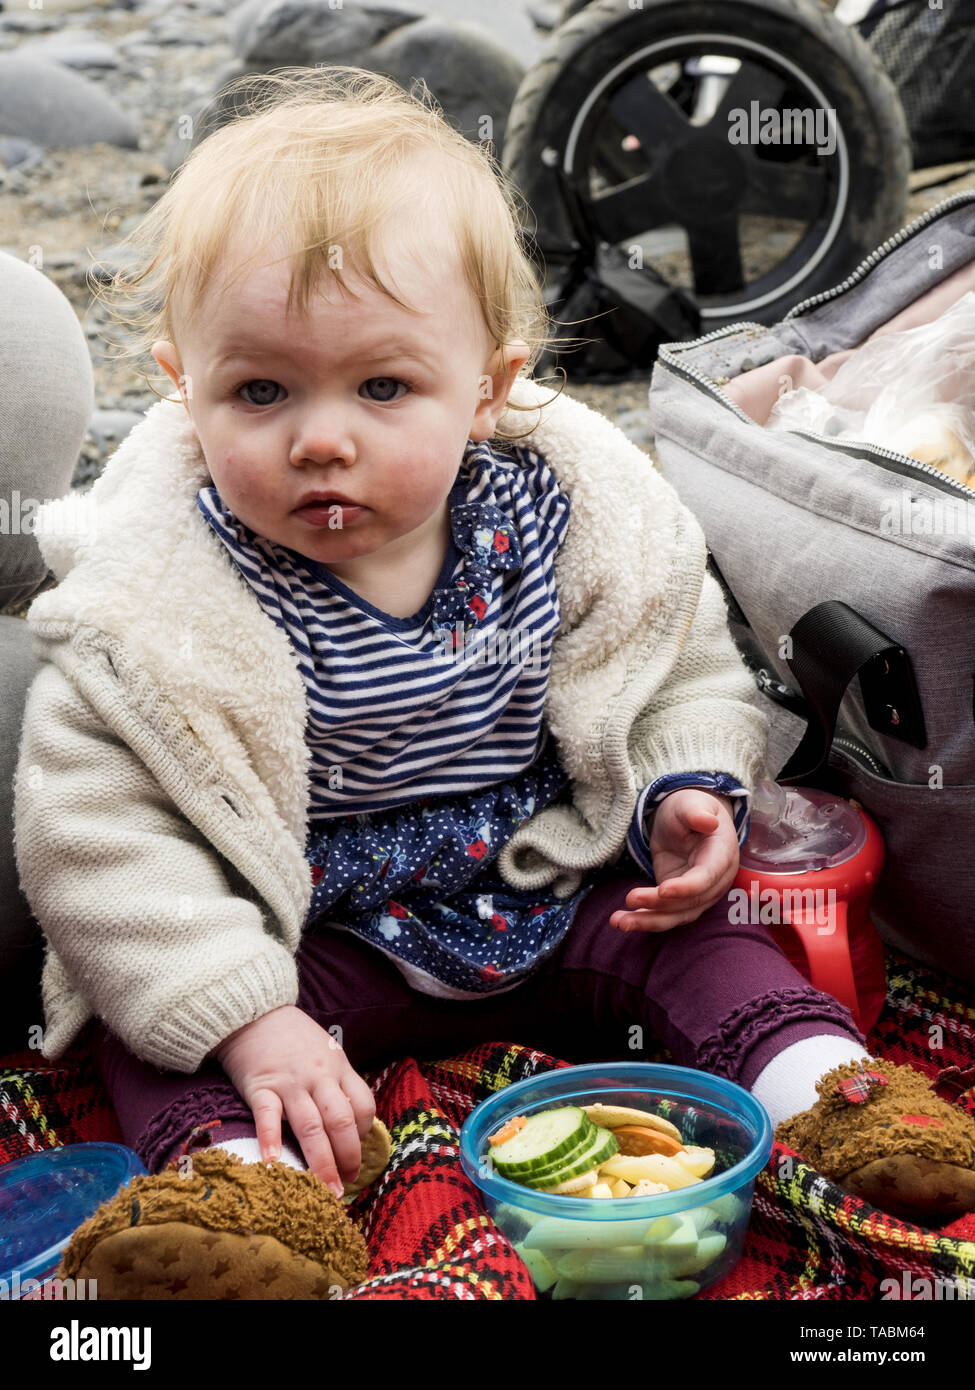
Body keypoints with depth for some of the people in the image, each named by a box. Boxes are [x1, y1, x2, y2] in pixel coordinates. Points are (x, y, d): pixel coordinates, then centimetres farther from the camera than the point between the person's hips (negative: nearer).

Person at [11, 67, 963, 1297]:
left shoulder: (565, 516, -11)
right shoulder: (154, 610, -20)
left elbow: (688, 671, 5)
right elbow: (99, 836, -19)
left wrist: (689, 792, -16)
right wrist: (245, 1018, -28)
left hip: (555, 895, 2)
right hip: (307, 939, -2)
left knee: (699, 941, -13)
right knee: (154, 1034, -20)